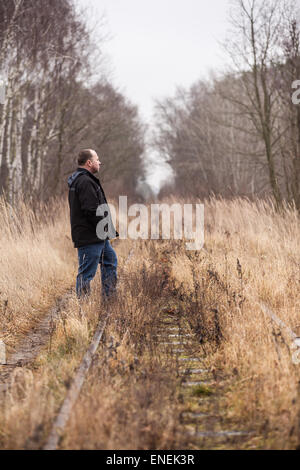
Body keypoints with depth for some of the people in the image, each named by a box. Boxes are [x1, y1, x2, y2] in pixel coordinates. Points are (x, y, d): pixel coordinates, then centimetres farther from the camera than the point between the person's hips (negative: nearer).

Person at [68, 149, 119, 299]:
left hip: (98, 236, 12)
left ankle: (109, 297, 30)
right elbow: (92, 211, -25)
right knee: (86, 272, -5)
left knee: (110, 259, 23)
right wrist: (106, 229, -14)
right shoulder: (85, 182, -19)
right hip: (89, 237, -12)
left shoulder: (78, 179, 16)